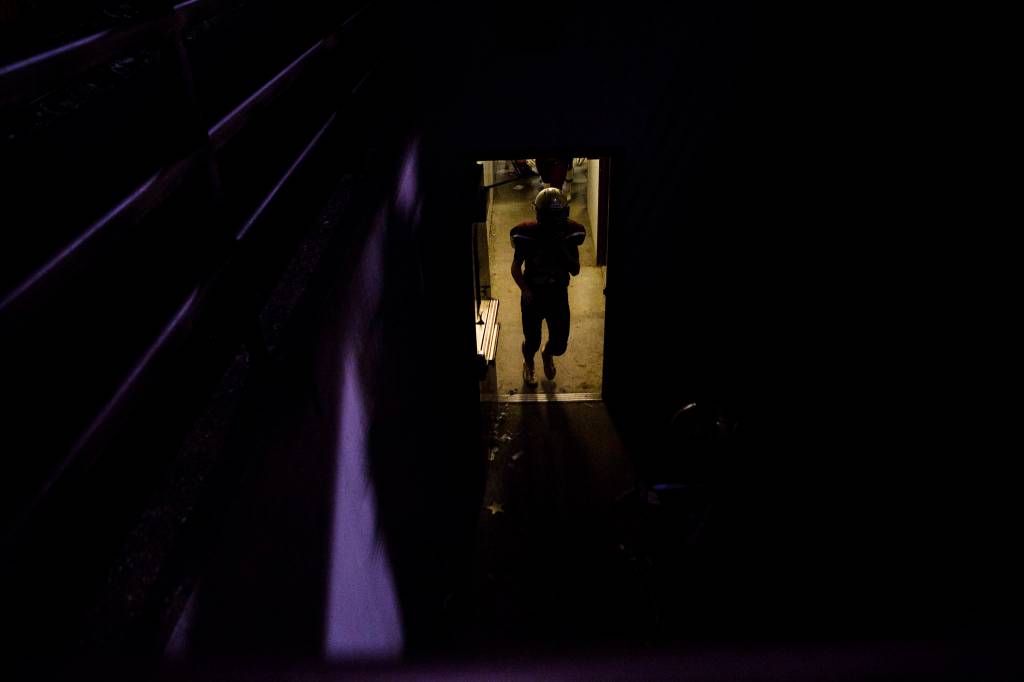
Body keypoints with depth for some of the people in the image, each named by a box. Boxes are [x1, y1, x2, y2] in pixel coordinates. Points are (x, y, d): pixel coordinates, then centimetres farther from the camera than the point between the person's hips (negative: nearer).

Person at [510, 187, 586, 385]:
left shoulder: (570, 233, -13)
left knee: (559, 344, 10)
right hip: (533, 297, -2)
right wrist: (526, 291, -21)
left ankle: (548, 355, 49)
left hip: (559, 296, 2)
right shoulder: (527, 235, -19)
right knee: (532, 341, 13)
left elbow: (575, 270, -11)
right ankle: (528, 364, 49)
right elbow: (516, 268, -8)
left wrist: (563, 250, -26)